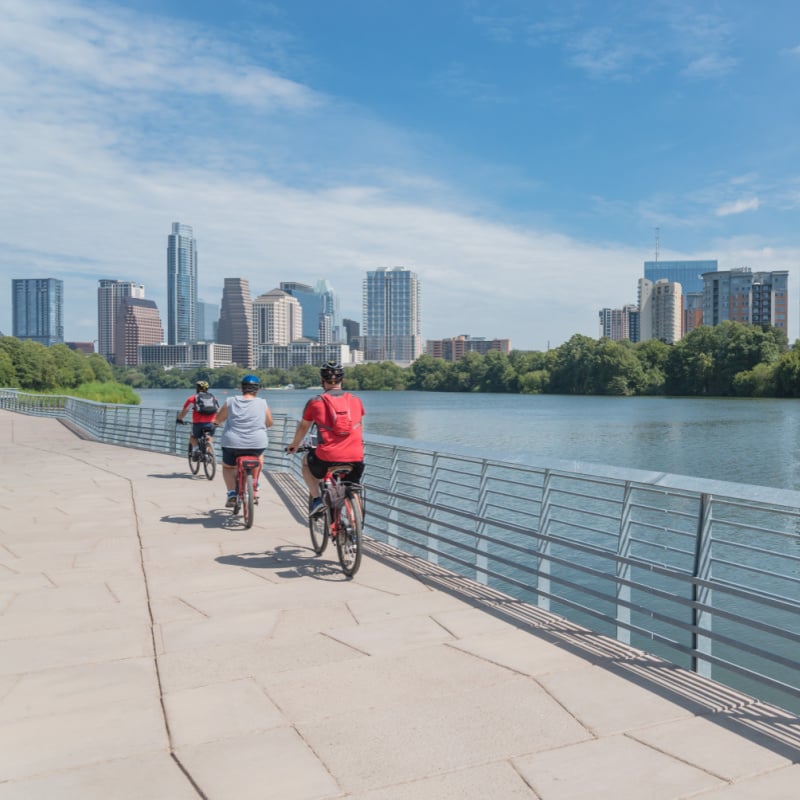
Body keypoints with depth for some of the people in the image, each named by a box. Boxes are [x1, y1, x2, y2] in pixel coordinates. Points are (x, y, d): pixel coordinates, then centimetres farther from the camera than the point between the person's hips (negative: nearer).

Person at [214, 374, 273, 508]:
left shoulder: (231, 402, -2)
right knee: (259, 457, 35)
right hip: (257, 444, 0)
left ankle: (232, 493, 5)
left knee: (227, 467, 24)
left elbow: (218, 419, 10)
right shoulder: (262, 403, -3)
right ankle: (254, 483, 28)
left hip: (232, 444, 0)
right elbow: (269, 423, 11)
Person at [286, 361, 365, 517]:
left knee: (306, 461, 30)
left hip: (327, 458, -2)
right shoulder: (355, 400, 9)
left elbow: (303, 427, 16)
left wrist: (294, 445, 35)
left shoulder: (316, 402, 2)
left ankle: (316, 500, 17)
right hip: (356, 458, 2)